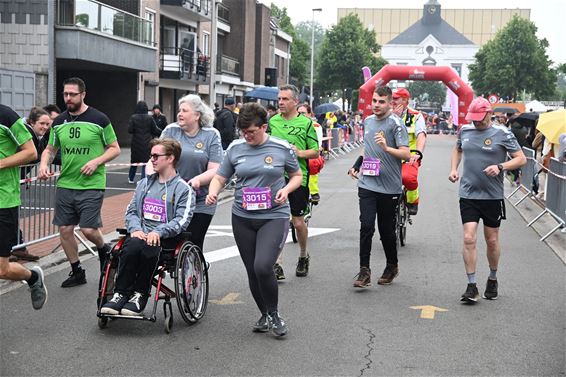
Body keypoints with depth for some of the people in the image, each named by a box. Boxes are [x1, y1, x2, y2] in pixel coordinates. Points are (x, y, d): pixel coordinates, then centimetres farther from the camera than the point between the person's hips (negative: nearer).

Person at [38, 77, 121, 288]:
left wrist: (96, 161, -16)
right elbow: (50, 149, 16)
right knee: (65, 230, 6)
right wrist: (44, 164, -5)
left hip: (91, 185, -5)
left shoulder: (99, 119, -5)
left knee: (89, 229, -10)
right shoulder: (59, 121, 8)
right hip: (65, 185, 5)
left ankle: (103, 249, 25)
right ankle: (77, 272, 22)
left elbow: (115, 149, 0)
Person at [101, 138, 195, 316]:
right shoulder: (144, 183, 23)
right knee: (132, 246, -32)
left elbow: (182, 220, -6)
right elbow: (131, 211, 17)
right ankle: (121, 294, -24)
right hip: (140, 233, 4)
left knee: (148, 249, -36)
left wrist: (158, 232, -21)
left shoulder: (184, 189, 5)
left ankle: (140, 295, -20)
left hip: (165, 237, -3)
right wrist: (135, 229, -4)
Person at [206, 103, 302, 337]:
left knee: (263, 267, -20)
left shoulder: (281, 148, -2)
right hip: (243, 218, 4)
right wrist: (212, 193, -13)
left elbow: (297, 175, 10)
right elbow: (220, 177, 8)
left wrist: (286, 190, -10)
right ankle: (264, 315, 31)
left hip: (274, 216, -3)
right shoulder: (235, 148, 4)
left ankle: (274, 314, 4)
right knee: (252, 272, 9)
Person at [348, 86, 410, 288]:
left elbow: (406, 154, -15)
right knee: (366, 226, -9)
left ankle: (392, 266, 28)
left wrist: (386, 148, -29)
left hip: (389, 187, -4)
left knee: (386, 229, 7)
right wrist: (356, 165, 19)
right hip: (367, 184, 4)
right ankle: (364, 271, -7)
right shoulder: (368, 121, 12)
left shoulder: (396, 123, -8)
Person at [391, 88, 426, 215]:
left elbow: (421, 135, -12)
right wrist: (394, 117, -13)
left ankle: (413, 201, -1)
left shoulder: (416, 115, 1)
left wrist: (418, 153, -30)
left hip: (409, 157, -3)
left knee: (408, 177, -33)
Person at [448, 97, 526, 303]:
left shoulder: (502, 134, -6)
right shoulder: (465, 130, 5)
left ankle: (492, 280, 32)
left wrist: (500, 166, -20)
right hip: (468, 195, 2)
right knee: (469, 239, -8)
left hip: (493, 196, -2)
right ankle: (472, 286, -1)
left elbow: (521, 159, -5)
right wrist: (453, 169, 9)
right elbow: (458, 149, 25)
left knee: (492, 241, 11)